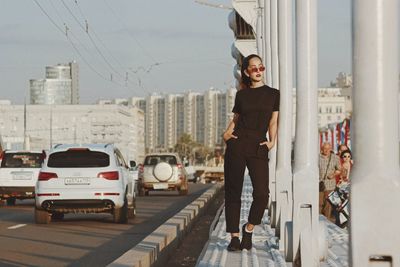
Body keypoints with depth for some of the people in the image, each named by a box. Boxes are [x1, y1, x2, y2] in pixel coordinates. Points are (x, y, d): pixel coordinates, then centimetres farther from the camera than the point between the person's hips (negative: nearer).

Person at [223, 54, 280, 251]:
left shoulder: (273, 94, 10)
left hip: (258, 147, -1)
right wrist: (227, 132, 5)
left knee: (262, 194, -14)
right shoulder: (241, 94, 12)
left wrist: (272, 141, -4)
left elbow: (273, 121, 10)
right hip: (237, 144, 1)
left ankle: (249, 228, 10)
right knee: (233, 192, -1)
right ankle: (234, 236, 7)